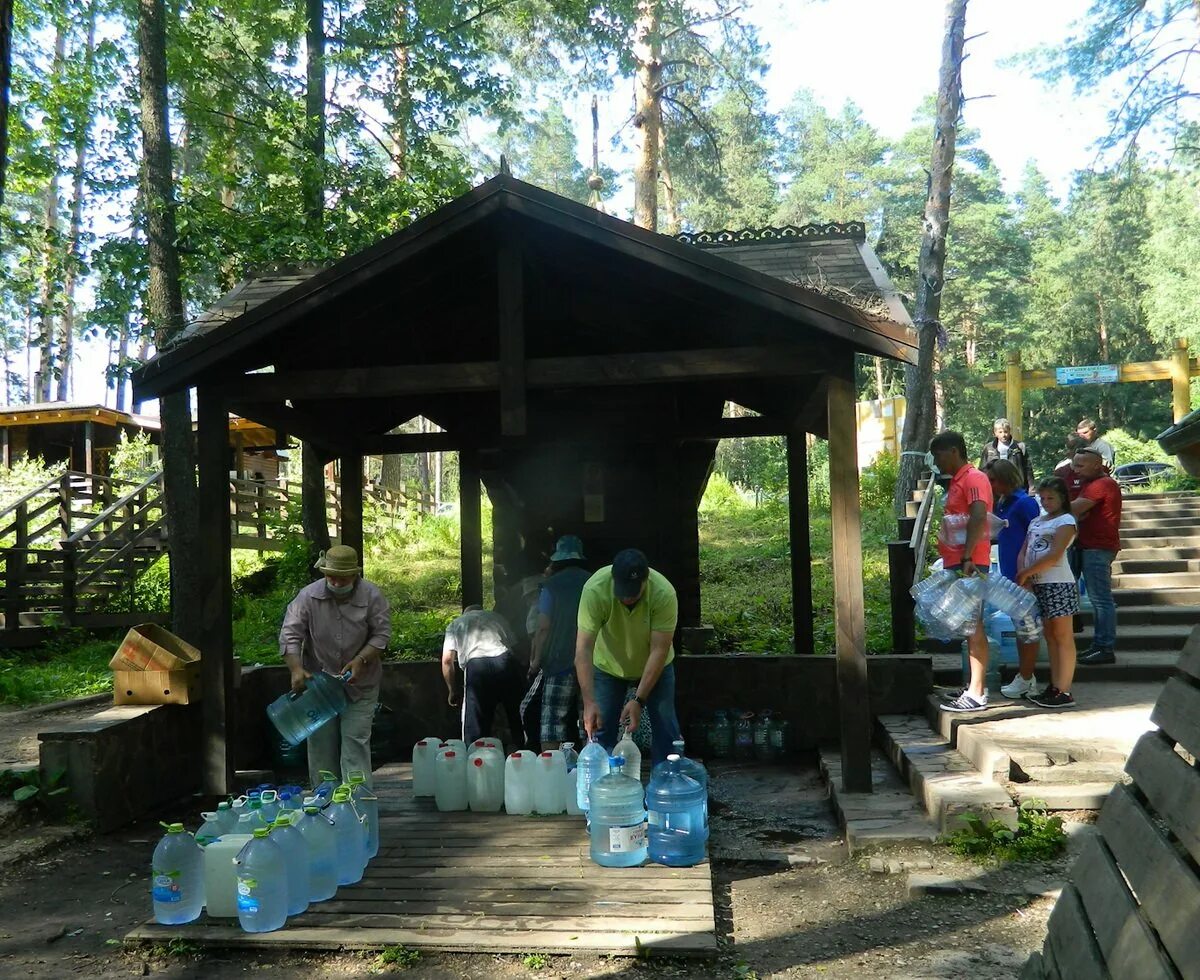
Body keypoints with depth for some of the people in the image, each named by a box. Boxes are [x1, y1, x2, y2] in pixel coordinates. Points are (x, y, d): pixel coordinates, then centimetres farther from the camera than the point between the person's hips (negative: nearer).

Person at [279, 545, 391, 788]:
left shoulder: (372, 596, -9)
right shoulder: (308, 596, -8)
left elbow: (381, 635, -8)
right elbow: (290, 634, -11)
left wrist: (360, 660, -22)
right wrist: (296, 669, -24)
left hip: (360, 687, -1)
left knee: (356, 743, -5)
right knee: (321, 745, 8)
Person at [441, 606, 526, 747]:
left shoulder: (455, 625, 27)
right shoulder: (497, 617, 33)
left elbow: (447, 660, 15)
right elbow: (515, 646, 23)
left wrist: (453, 692, 23)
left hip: (476, 667, -2)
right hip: (507, 661, 2)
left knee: (475, 730, 3)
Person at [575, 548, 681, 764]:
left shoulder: (664, 593, -33)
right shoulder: (594, 590, -34)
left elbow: (659, 650, -29)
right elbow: (583, 649, -34)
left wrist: (639, 700, -33)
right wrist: (589, 702, -42)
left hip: (655, 666, 0)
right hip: (608, 666, 0)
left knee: (666, 729, 1)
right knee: (600, 729, 0)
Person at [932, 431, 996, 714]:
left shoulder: (973, 479, -11)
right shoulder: (957, 481, 19)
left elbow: (979, 518, -25)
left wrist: (966, 557, -32)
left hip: (969, 564, -10)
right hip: (957, 563, 10)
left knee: (972, 626, -7)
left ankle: (976, 694, -4)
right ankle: (976, 685, 22)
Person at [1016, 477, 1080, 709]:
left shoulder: (1065, 521, -5)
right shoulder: (1036, 521, 18)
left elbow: (1054, 555, -17)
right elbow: (1023, 553, 12)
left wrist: (1025, 573, -13)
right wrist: (1024, 577, -5)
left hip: (1058, 585, -8)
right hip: (1037, 585, 8)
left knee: (1062, 637, -4)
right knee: (1050, 637, 11)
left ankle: (1064, 692, -3)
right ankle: (1055, 687, 17)